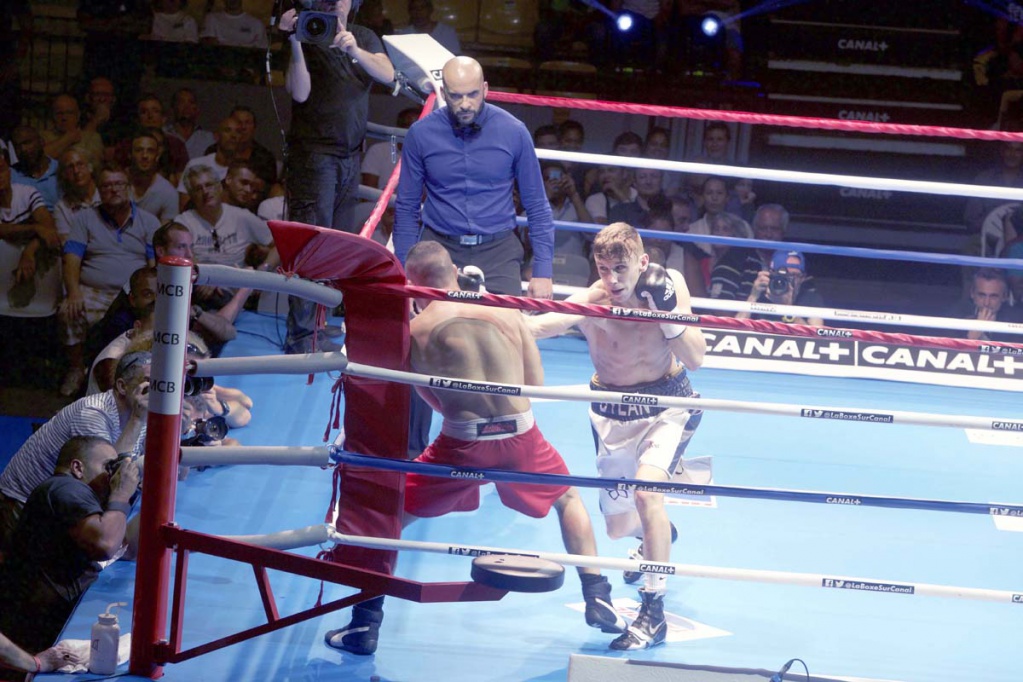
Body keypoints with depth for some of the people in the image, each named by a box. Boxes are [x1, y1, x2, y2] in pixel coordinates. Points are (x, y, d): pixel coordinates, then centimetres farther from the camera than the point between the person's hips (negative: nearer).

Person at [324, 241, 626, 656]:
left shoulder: (415, 331, -1)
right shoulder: (506, 312, 5)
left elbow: (434, 400, 5)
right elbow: (536, 384, 9)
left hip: (462, 443, -2)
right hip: (521, 435, 2)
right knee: (569, 499, 32)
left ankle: (364, 625, 10)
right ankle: (598, 601, 29)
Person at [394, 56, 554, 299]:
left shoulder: (514, 132, -3)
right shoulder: (421, 134, -2)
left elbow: (537, 206, 3)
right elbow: (406, 208, 5)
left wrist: (543, 271, -2)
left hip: (498, 252, 0)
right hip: (439, 249, 0)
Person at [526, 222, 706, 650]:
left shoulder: (668, 285, -16)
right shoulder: (590, 302, -22)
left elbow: (695, 360, -15)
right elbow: (539, 325, -42)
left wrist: (668, 316, -31)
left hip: (667, 406, -2)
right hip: (614, 416, 2)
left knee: (646, 490, -28)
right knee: (618, 527, 13)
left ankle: (654, 614, -18)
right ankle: (658, 535, 54)